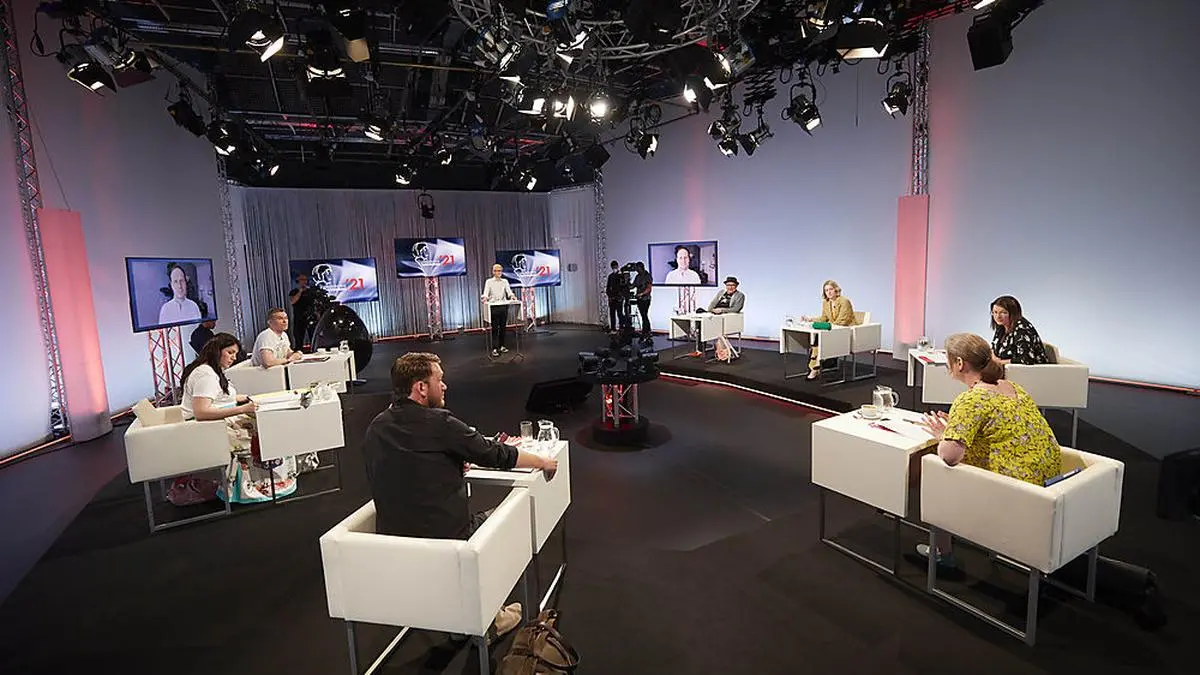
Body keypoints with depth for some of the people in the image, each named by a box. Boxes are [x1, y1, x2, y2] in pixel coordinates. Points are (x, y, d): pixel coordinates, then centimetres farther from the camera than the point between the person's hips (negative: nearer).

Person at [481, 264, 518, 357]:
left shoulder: (505, 281, 10)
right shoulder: (489, 281, 2)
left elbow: (509, 291, -3)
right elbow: (486, 292, -11)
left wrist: (512, 296, -26)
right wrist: (485, 297, -33)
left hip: (503, 306, 3)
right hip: (493, 306, -3)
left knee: (503, 327, 8)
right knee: (495, 328, -5)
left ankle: (501, 346, 18)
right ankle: (494, 349, -5)